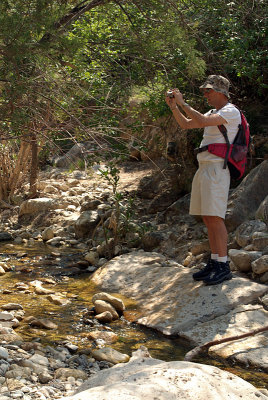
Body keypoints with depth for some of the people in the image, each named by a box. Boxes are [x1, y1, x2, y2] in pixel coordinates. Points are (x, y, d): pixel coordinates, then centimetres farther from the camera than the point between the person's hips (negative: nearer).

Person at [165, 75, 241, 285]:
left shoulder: (231, 112, -7)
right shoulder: (213, 113, 22)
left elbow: (202, 121, -22)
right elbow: (186, 124, 26)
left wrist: (183, 103, -13)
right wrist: (174, 107, 12)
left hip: (217, 169, -9)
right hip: (204, 168, 9)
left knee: (215, 217, -13)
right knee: (208, 218, 8)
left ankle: (223, 266, -10)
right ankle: (214, 262, 13)